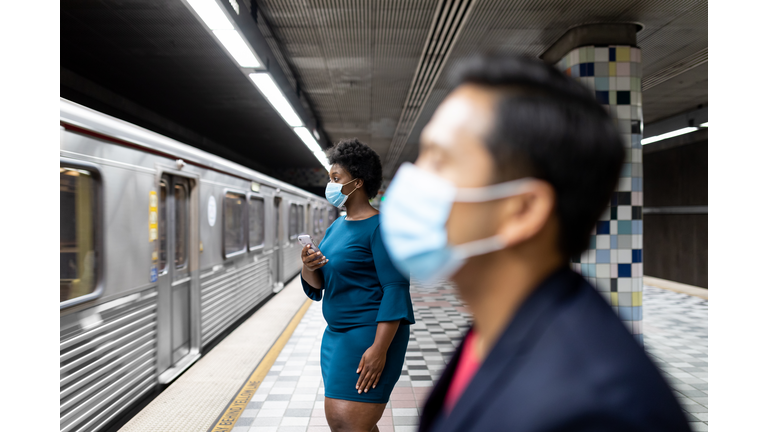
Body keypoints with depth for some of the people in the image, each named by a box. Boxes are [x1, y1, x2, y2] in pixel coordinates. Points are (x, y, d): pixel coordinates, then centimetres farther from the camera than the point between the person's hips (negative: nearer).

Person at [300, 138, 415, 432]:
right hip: (337, 334, 9)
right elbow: (318, 284, 13)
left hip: (370, 333, -9)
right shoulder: (335, 228, 13)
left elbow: (396, 288, -19)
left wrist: (379, 349, -25)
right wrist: (308, 267, -11)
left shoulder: (380, 227, -13)